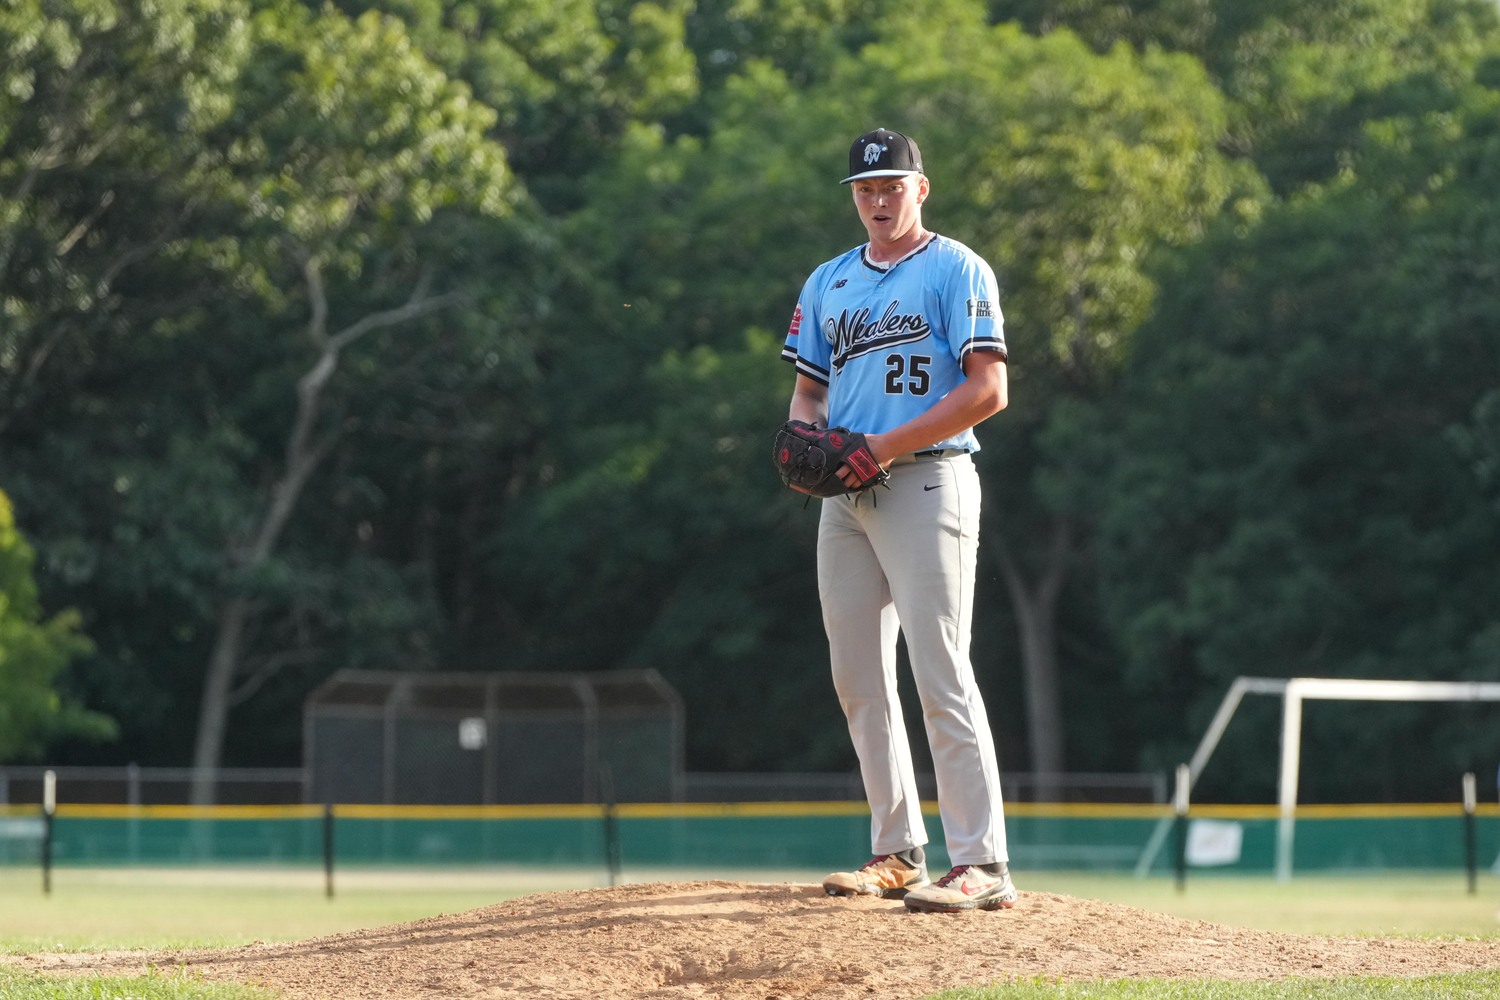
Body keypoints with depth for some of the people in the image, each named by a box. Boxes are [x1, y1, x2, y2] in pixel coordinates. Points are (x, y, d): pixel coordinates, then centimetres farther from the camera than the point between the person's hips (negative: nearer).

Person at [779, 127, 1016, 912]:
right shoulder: (829, 283, 18)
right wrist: (808, 436, 0)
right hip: (846, 495, 7)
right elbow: (808, 390, 23)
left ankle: (982, 863, -17)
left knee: (940, 673, -14)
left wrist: (890, 445, -17)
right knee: (858, 678, 7)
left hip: (925, 483, -7)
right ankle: (897, 852, 15)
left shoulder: (956, 270, -2)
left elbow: (988, 389, -11)